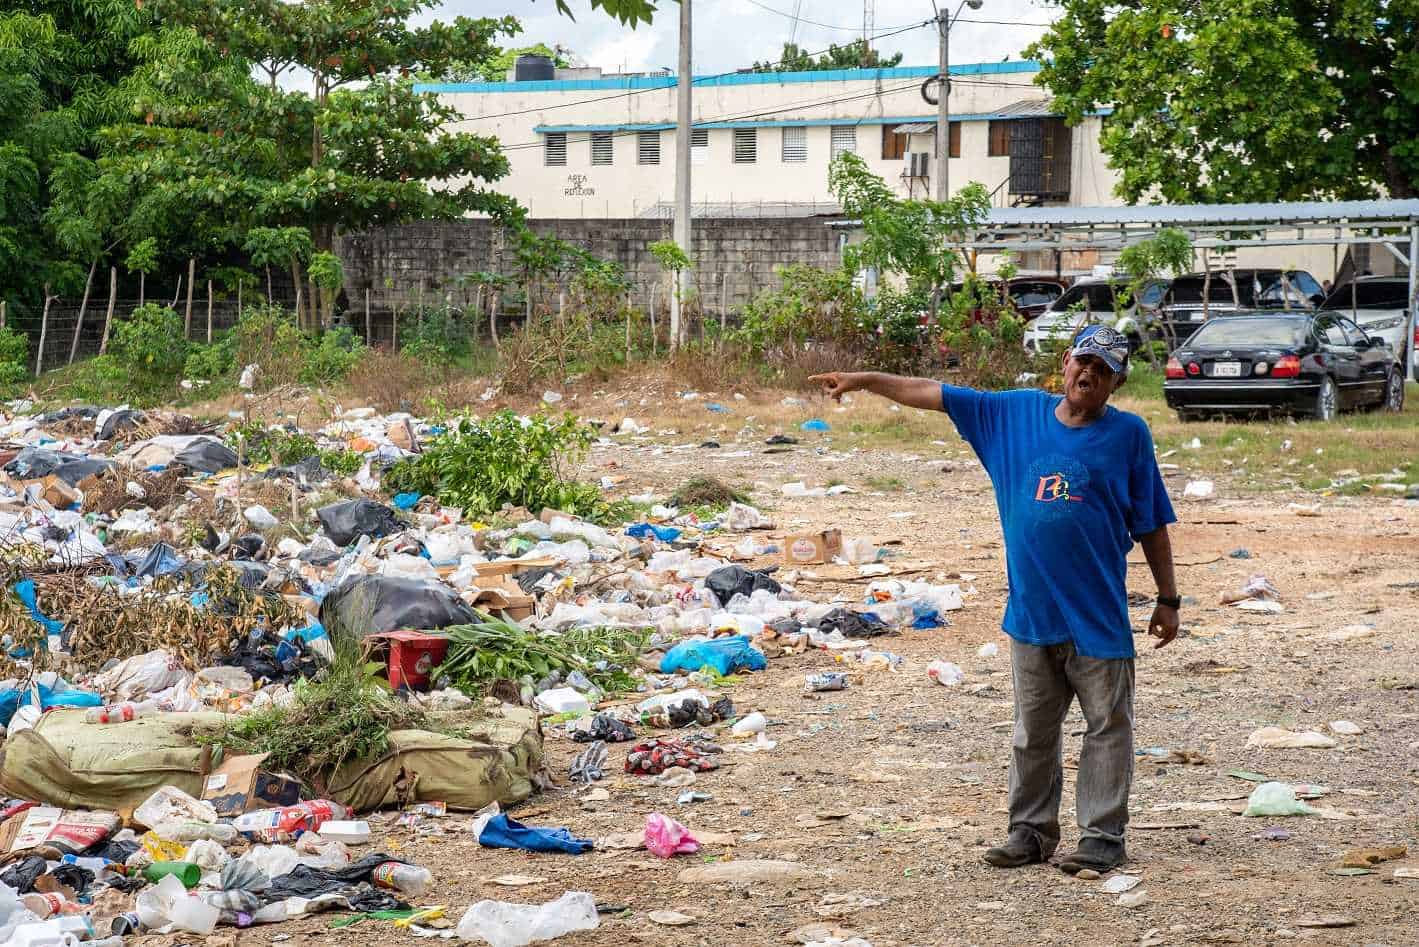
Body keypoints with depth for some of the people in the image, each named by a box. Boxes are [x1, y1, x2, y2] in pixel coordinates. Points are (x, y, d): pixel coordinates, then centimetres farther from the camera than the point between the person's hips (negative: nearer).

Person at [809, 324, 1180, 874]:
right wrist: (865, 381, 4)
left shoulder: (1128, 434, -1)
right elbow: (935, 395, 9)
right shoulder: (1017, 413, 7)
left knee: (1107, 726, 1)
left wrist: (1167, 600, 3)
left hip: (1099, 616, -3)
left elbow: (1151, 525, 2)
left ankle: (1103, 835, 8)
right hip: (1031, 611, 3)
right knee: (1033, 731, 11)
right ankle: (1032, 830, 21)